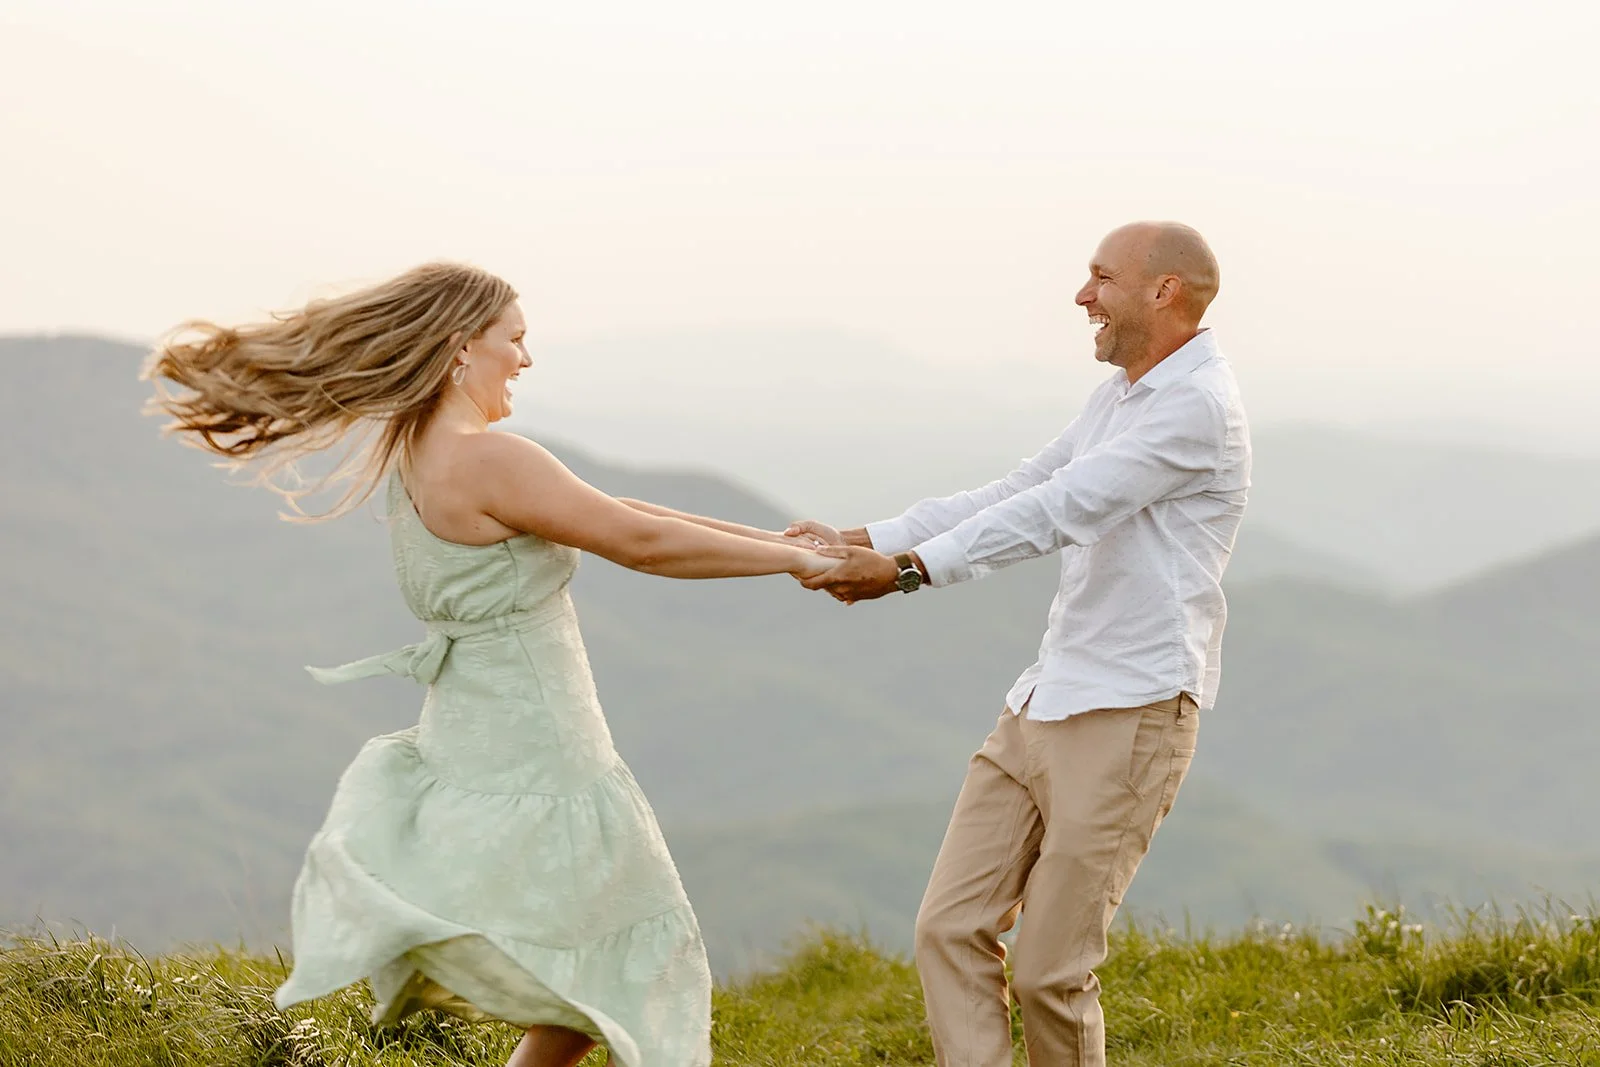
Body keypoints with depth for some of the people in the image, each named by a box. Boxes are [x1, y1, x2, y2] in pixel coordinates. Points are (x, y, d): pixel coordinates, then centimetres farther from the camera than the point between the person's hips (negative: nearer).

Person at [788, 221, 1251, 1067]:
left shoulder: (1197, 408, -13)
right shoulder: (1119, 396, 18)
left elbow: (1056, 513, -20)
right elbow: (1012, 494, 15)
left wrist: (909, 571, -23)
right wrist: (868, 542, 5)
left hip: (1128, 715, -9)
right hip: (1042, 705, 9)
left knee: (1050, 968, -6)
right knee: (952, 927, 0)